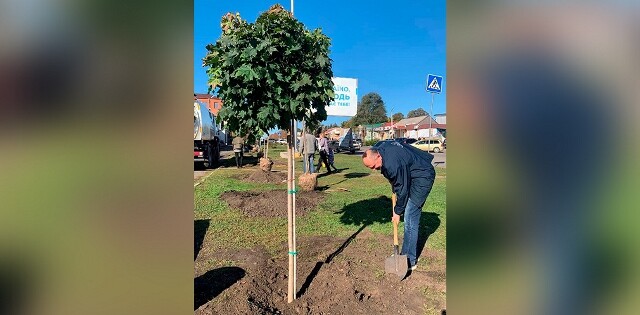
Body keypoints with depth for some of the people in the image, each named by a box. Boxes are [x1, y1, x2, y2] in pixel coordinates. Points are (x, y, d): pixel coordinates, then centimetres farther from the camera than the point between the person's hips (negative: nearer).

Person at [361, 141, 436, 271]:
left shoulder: (393, 165, -33)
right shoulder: (380, 148, -7)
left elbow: (402, 189, -22)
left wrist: (398, 211, -8)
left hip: (423, 177, -10)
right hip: (413, 175, 10)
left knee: (410, 219, -10)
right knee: (411, 217, 12)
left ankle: (410, 261, -1)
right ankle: (407, 253, 22)